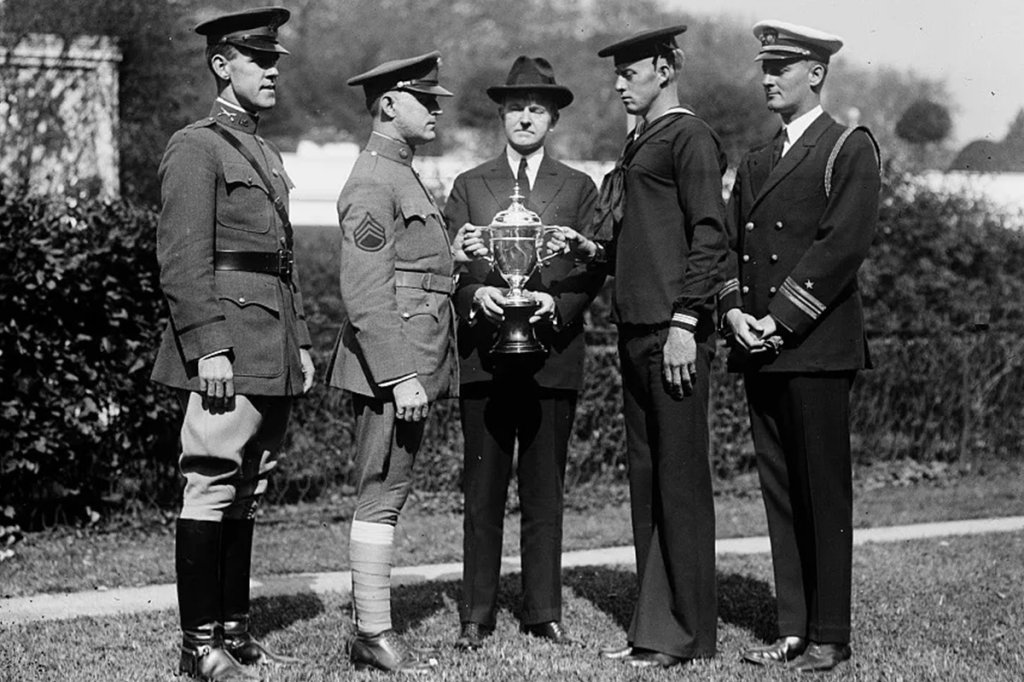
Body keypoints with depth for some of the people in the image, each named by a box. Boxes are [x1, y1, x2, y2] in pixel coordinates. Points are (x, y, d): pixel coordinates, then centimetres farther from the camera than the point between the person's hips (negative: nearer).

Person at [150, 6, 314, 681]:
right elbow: (183, 258, -13)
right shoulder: (196, 147, -6)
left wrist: (301, 343, 18)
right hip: (229, 350, -9)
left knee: (247, 496, 12)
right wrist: (209, 346, -20)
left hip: (275, 355, 9)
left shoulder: (267, 156, 20)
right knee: (211, 490, -7)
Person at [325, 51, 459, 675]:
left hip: (412, 365, 10)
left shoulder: (404, 177, 20)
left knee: (388, 498, 12)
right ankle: (373, 636, -2)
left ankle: (376, 628, 18)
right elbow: (365, 295, -20)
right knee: (381, 498, -6)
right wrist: (399, 376, -23)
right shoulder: (372, 184, -13)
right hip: (391, 365, -10)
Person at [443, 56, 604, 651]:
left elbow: (593, 271, 5)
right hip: (484, 355, 0)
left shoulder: (579, 188, 12)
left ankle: (545, 611, 11)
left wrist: (555, 303, -13)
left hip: (553, 354, 0)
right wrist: (476, 294, -14)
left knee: (545, 490, 4)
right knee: (483, 491, 1)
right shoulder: (470, 187, 12)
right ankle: (477, 615, 6)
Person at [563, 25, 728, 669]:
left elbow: (710, 235, -14)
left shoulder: (690, 137, -6)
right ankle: (654, 622, 17)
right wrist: (593, 249, 8)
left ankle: (688, 631, 2)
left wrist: (685, 324, -19)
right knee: (646, 477, 10)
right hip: (635, 327, 9)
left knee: (680, 477, -4)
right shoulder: (640, 142, 21)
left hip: (674, 330, -9)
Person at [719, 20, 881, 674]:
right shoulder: (756, 163, 20)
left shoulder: (851, 149, -2)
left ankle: (830, 636, 3)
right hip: (759, 349, 7)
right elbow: (730, 243, 16)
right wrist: (735, 311, -2)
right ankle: (794, 628, 13)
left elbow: (843, 243, -12)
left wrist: (781, 319, -14)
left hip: (817, 348, -7)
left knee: (824, 494, -3)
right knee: (780, 492, 8)